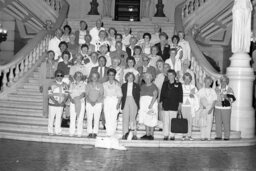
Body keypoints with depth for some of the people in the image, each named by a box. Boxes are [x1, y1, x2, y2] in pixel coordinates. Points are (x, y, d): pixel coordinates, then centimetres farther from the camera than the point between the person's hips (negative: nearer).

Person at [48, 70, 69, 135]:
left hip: (61, 105, 3)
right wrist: (54, 101, -19)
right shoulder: (52, 84, -4)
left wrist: (64, 101, -10)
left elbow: (66, 94, 7)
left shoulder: (65, 85, 7)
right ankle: (50, 131, 12)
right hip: (52, 104, -3)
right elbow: (49, 94, -7)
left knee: (58, 118, 6)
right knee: (51, 117, 3)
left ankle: (58, 131, 13)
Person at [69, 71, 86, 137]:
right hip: (73, 103, 2)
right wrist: (71, 99, -13)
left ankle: (79, 133, 0)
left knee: (80, 118, -4)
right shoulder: (72, 84, 12)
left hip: (81, 103, -2)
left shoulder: (84, 84, 3)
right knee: (72, 118, -2)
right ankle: (71, 132, 2)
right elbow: (70, 93, 7)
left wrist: (77, 98, -23)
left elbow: (83, 94, -7)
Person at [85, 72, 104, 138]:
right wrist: (90, 101, -13)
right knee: (89, 118, -3)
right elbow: (86, 95, 3)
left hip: (98, 103, -1)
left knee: (96, 119, -4)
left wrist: (95, 101, -15)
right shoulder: (88, 85, 7)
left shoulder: (100, 85, 3)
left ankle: (95, 133, 0)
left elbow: (101, 95, -2)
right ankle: (90, 132, 2)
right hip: (89, 103, 1)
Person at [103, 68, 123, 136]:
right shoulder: (104, 84, 12)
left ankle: (112, 134, -8)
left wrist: (118, 103, -9)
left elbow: (119, 95, 3)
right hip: (107, 101, 2)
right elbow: (103, 94, 11)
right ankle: (108, 133, -2)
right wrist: (102, 103, 3)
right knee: (107, 118, -5)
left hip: (115, 101, -2)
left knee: (114, 118, -11)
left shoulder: (117, 84, 6)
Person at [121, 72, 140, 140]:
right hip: (126, 102, 1)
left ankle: (134, 135, 0)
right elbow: (122, 95, 11)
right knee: (125, 118, -5)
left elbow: (138, 96, 7)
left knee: (133, 118, -4)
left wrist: (138, 104, -3)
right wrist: (122, 103, 1)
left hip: (133, 102, -1)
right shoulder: (123, 85, 14)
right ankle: (124, 134, -5)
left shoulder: (136, 86, 11)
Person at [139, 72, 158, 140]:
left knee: (151, 121, -4)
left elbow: (155, 96, -12)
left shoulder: (154, 87, -2)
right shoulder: (142, 86, 16)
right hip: (143, 105, 6)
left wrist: (151, 104, -23)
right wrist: (140, 106, 6)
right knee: (145, 120, 5)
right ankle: (147, 134, 11)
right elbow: (141, 96, 15)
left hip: (151, 104, -5)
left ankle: (151, 135, 1)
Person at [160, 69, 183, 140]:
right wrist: (161, 103, 7)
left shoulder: (178, 84, 3)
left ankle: (172, 135, 5)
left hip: (174, 106, -2)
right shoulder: (165, 84, 10)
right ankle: (166, 135, 7)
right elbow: (162, 94, 12)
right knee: (166, 121, 2)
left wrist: (180, 104, -2)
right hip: (166, 105, 2)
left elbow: (180, 95, 3)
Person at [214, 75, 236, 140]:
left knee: (226, 122, -4)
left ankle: (227, 136, 4)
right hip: (217, 108, 3)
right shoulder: (217, 89, 11)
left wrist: (227, 98, -24)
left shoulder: (230, 89, 0)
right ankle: (218, 136, 10)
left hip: (226, 108, -3)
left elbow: (233, 99, -5)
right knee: (218, 122, 2)